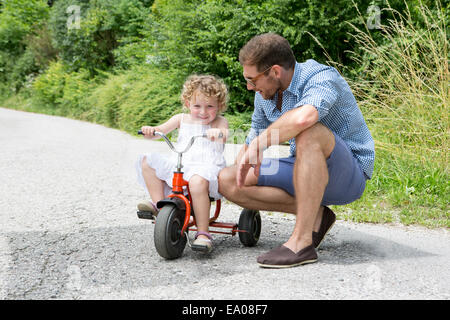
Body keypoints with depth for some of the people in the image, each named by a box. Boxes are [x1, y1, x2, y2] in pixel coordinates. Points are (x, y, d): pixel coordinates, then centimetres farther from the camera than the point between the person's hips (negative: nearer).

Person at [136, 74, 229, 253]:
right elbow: (159, 131, 11)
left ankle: (203, 233, -31)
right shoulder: (182, 119, 17)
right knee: (148, 162, -4)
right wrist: (150, 130, -13)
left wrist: (218, 132, -42)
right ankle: (158, 204, -6)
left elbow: (224, 135, -17)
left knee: (198, 181, -40)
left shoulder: (219, 122, 6)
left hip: (207, 166, -5)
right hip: (178, 167, 6)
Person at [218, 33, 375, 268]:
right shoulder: (265, 94, 4)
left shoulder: (321, 78, -21)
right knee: (226, 180, -6)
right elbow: (253, 140, 18)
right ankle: (313, 213, -4)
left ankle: (302, 241, -33)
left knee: (309, 133, -39)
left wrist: (259, 143, -33)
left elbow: (303, 118, -44)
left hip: (348, 176, -7)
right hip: (307, 173, 8)